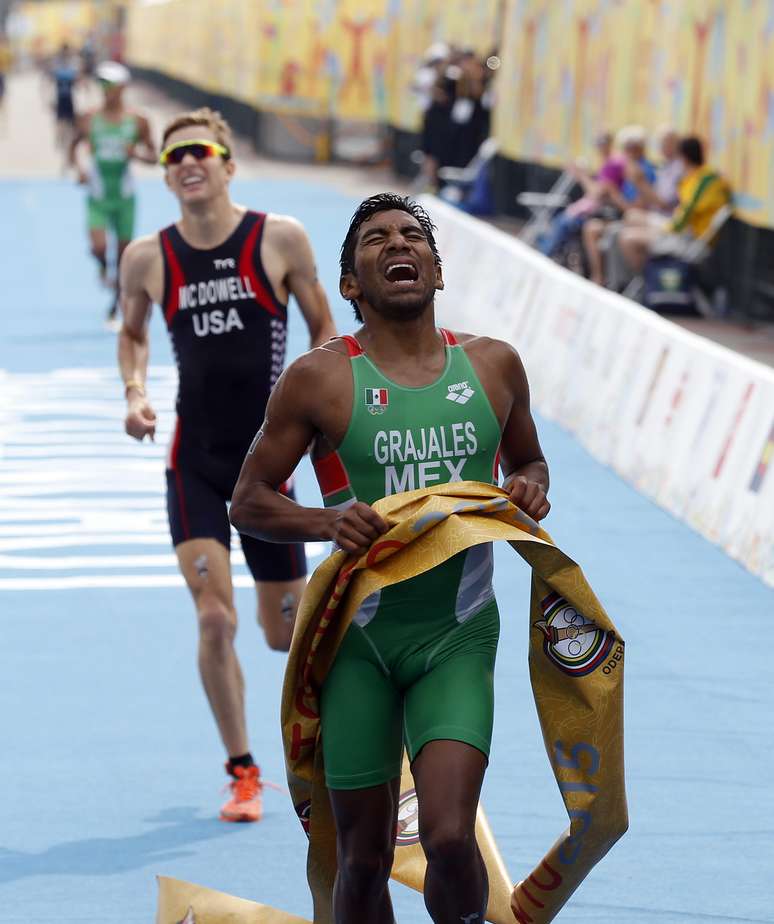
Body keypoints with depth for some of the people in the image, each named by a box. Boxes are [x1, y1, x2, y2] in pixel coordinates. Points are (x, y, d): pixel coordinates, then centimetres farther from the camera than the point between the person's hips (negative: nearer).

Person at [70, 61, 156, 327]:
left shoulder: (137, 121, -4)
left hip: (124, 195, 1)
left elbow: (153, 156, 3)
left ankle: (115, 309, 22)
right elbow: (74, 146, 11)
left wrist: (137, 153, -18)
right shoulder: (89, 120, -3)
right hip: (98, 195, -1)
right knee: (98, 247, -20)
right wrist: (78, 167, -8)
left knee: (123, 253, 6)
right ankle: (103, 269, 18)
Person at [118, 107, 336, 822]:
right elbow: (132, 332, 17)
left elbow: (322, 325, 5)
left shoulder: (280, 239, -6)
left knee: (284, 634, 8)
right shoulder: (147, 258, -2)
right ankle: (243, 772, 1)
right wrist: (135, 392, -1)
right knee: (215, 620, -14)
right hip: (194, 460, 0)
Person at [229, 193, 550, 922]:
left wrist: (531, 488, -4)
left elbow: (527, 461, 20)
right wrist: (326, 522, -19)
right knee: (363, 859, 4)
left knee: (448, 836, -17)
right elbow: (248, 502, 0)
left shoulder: (494, 366, 4)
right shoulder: (318, 380, -5)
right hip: (359, 638, -1)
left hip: (458, 635, 1)